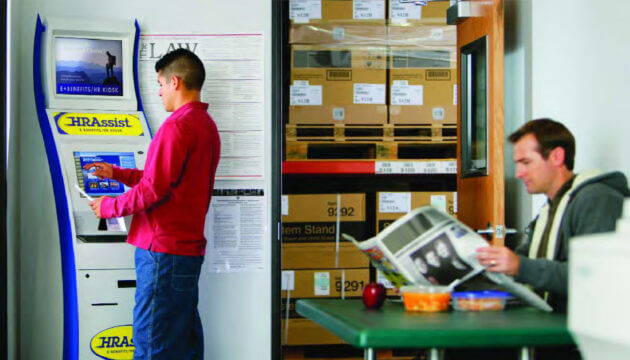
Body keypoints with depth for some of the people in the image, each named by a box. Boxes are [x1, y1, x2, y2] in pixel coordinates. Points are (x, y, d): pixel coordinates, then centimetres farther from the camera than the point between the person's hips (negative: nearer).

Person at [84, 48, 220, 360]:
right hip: (190, 247, 10)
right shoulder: (207, 126, 16)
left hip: (163, 249, -10)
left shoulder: (177, 126, -15)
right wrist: (117, 174, 25)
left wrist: (110, 206, -3)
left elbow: (154, 190, -18)